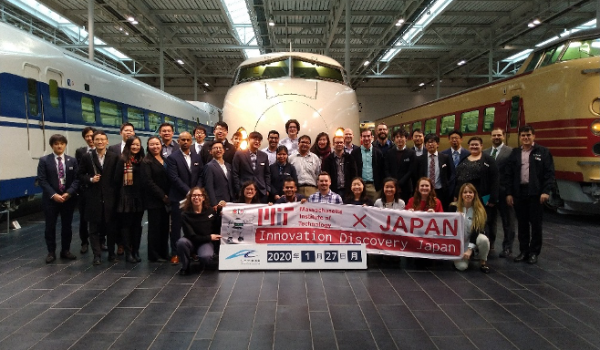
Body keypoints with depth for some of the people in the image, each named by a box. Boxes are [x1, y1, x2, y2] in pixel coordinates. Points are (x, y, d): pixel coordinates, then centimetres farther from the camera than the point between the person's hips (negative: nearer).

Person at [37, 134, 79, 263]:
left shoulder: (72, 160, 6)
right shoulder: (44, 160, 0)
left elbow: (76, 179, 0)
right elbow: (42, 180, -7)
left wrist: (69, 193, -15)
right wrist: (53, 195, -18)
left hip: (68, 198, 2)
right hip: (50, 199, -2)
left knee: (67, 226, 9)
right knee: (50, 227, 5)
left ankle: (65, 250, 21)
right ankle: (51, 252, 16)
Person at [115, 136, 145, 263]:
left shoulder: (142, 161, 8)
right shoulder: (123, 161, -4)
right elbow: (117, 179, -9)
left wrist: (141, 189, -1)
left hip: (139, 197, 4)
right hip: (126, 197, -4)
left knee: (137, 225, 9)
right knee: (126, 224, 2)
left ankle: (136, 251, 17)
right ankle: (128, 252, 9)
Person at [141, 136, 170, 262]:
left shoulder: (166, 160, 14)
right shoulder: (146, 162, -5)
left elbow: (170, 179, 13)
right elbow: (148, 182, -13)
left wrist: (168, 196, 1)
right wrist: (163, 196, -14)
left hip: (166, 200, 6)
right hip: (154, 200, -6)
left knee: (165, 227, 8)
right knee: (155, 227, 1)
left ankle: (164, 253, 18)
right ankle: (154, 255, 10)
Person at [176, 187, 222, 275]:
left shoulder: (211, 211, -3)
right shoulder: (185, 215, -10)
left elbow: (218, 226, -1)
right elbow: (191, 236, -12)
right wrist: (209, 237, -14)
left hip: (207, 242, 0)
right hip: (192, 241, 1)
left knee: (206, 257, -33)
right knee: (181, 242, -34)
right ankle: (185, 267, -8)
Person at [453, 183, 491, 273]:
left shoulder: (479, 210, -9)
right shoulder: (454, 208, -8)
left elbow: (476, 230, -14)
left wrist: (470, 249, -23)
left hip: (474, 238, 0)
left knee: (484, 239, -36)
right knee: (461, 266, -23)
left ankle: (483, 262, -8)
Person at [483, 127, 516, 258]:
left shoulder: (510, 152, -6)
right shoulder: (485, 152, 10)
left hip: (504, 191, -5)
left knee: (508, 221, 6)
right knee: (489, 219, 15)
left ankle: (507, 248, 15)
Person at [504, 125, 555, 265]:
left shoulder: (543, 152, 1)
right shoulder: (515, 153, 10)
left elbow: (549, 173, -4)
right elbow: (508, 174, 8)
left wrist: (546, 191, -14)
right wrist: (509, 193, 2)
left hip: (536, 193, -3)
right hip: (519, 192, 3)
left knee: (536, 223, 4)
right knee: (522, 223, 9)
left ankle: (534, 252, 15)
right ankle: (524, 251, 19)